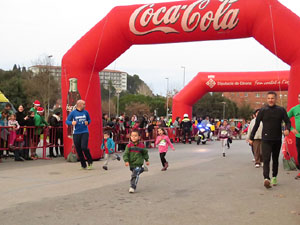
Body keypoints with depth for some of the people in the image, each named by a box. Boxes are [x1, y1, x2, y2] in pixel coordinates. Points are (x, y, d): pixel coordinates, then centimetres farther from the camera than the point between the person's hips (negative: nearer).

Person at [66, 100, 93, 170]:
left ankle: (90, 162, 5)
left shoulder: (85, 112, 5)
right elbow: (67, 121, 4)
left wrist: (88, 122, -3)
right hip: (76, 133, 1)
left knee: (84, 147, -17)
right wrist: (72, 122, -16)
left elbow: (89, 119, 19)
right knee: (78, 150, 4)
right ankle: (83, 165, 19)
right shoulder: (73, 112, 0)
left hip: (85, 132, -1)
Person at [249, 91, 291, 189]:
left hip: (277, 140, 2)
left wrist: (287, 129, -18)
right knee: (266, 159, -13)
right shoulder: (263, 110, 2)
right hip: (266, 139, -2)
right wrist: (251, 138, 4)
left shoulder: (281, 110, 5)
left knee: (275, 159, 13)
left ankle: (274, 177, 27)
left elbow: (288, 122, 6)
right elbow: (256, 125, 5)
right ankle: (266, 179, -24)